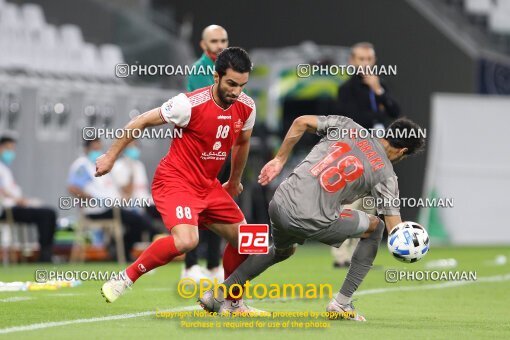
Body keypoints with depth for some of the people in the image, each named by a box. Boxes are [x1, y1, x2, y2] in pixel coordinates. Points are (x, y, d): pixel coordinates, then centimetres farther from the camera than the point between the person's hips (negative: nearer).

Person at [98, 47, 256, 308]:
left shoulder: (246, 108, -3)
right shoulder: (190, 104, -22)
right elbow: (141, 122, -11)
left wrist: (234, 182, 30)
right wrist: (110, 156, -6)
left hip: (208, 186, 7)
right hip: (175, 181, -7)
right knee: (186, 240, -30)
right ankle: (125, 279, -14)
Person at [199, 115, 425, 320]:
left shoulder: (347, 126, 13)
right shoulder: (385, 174, 3)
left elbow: (301, 122, 10)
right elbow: (394, 225, -8)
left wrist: (280, 159, 16)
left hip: (280, 203, 5)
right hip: (313, 222, -5)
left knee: (282, 250, 38)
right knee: (375, 227, 18)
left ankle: (219, 295, 36)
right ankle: (342, 303, 14)